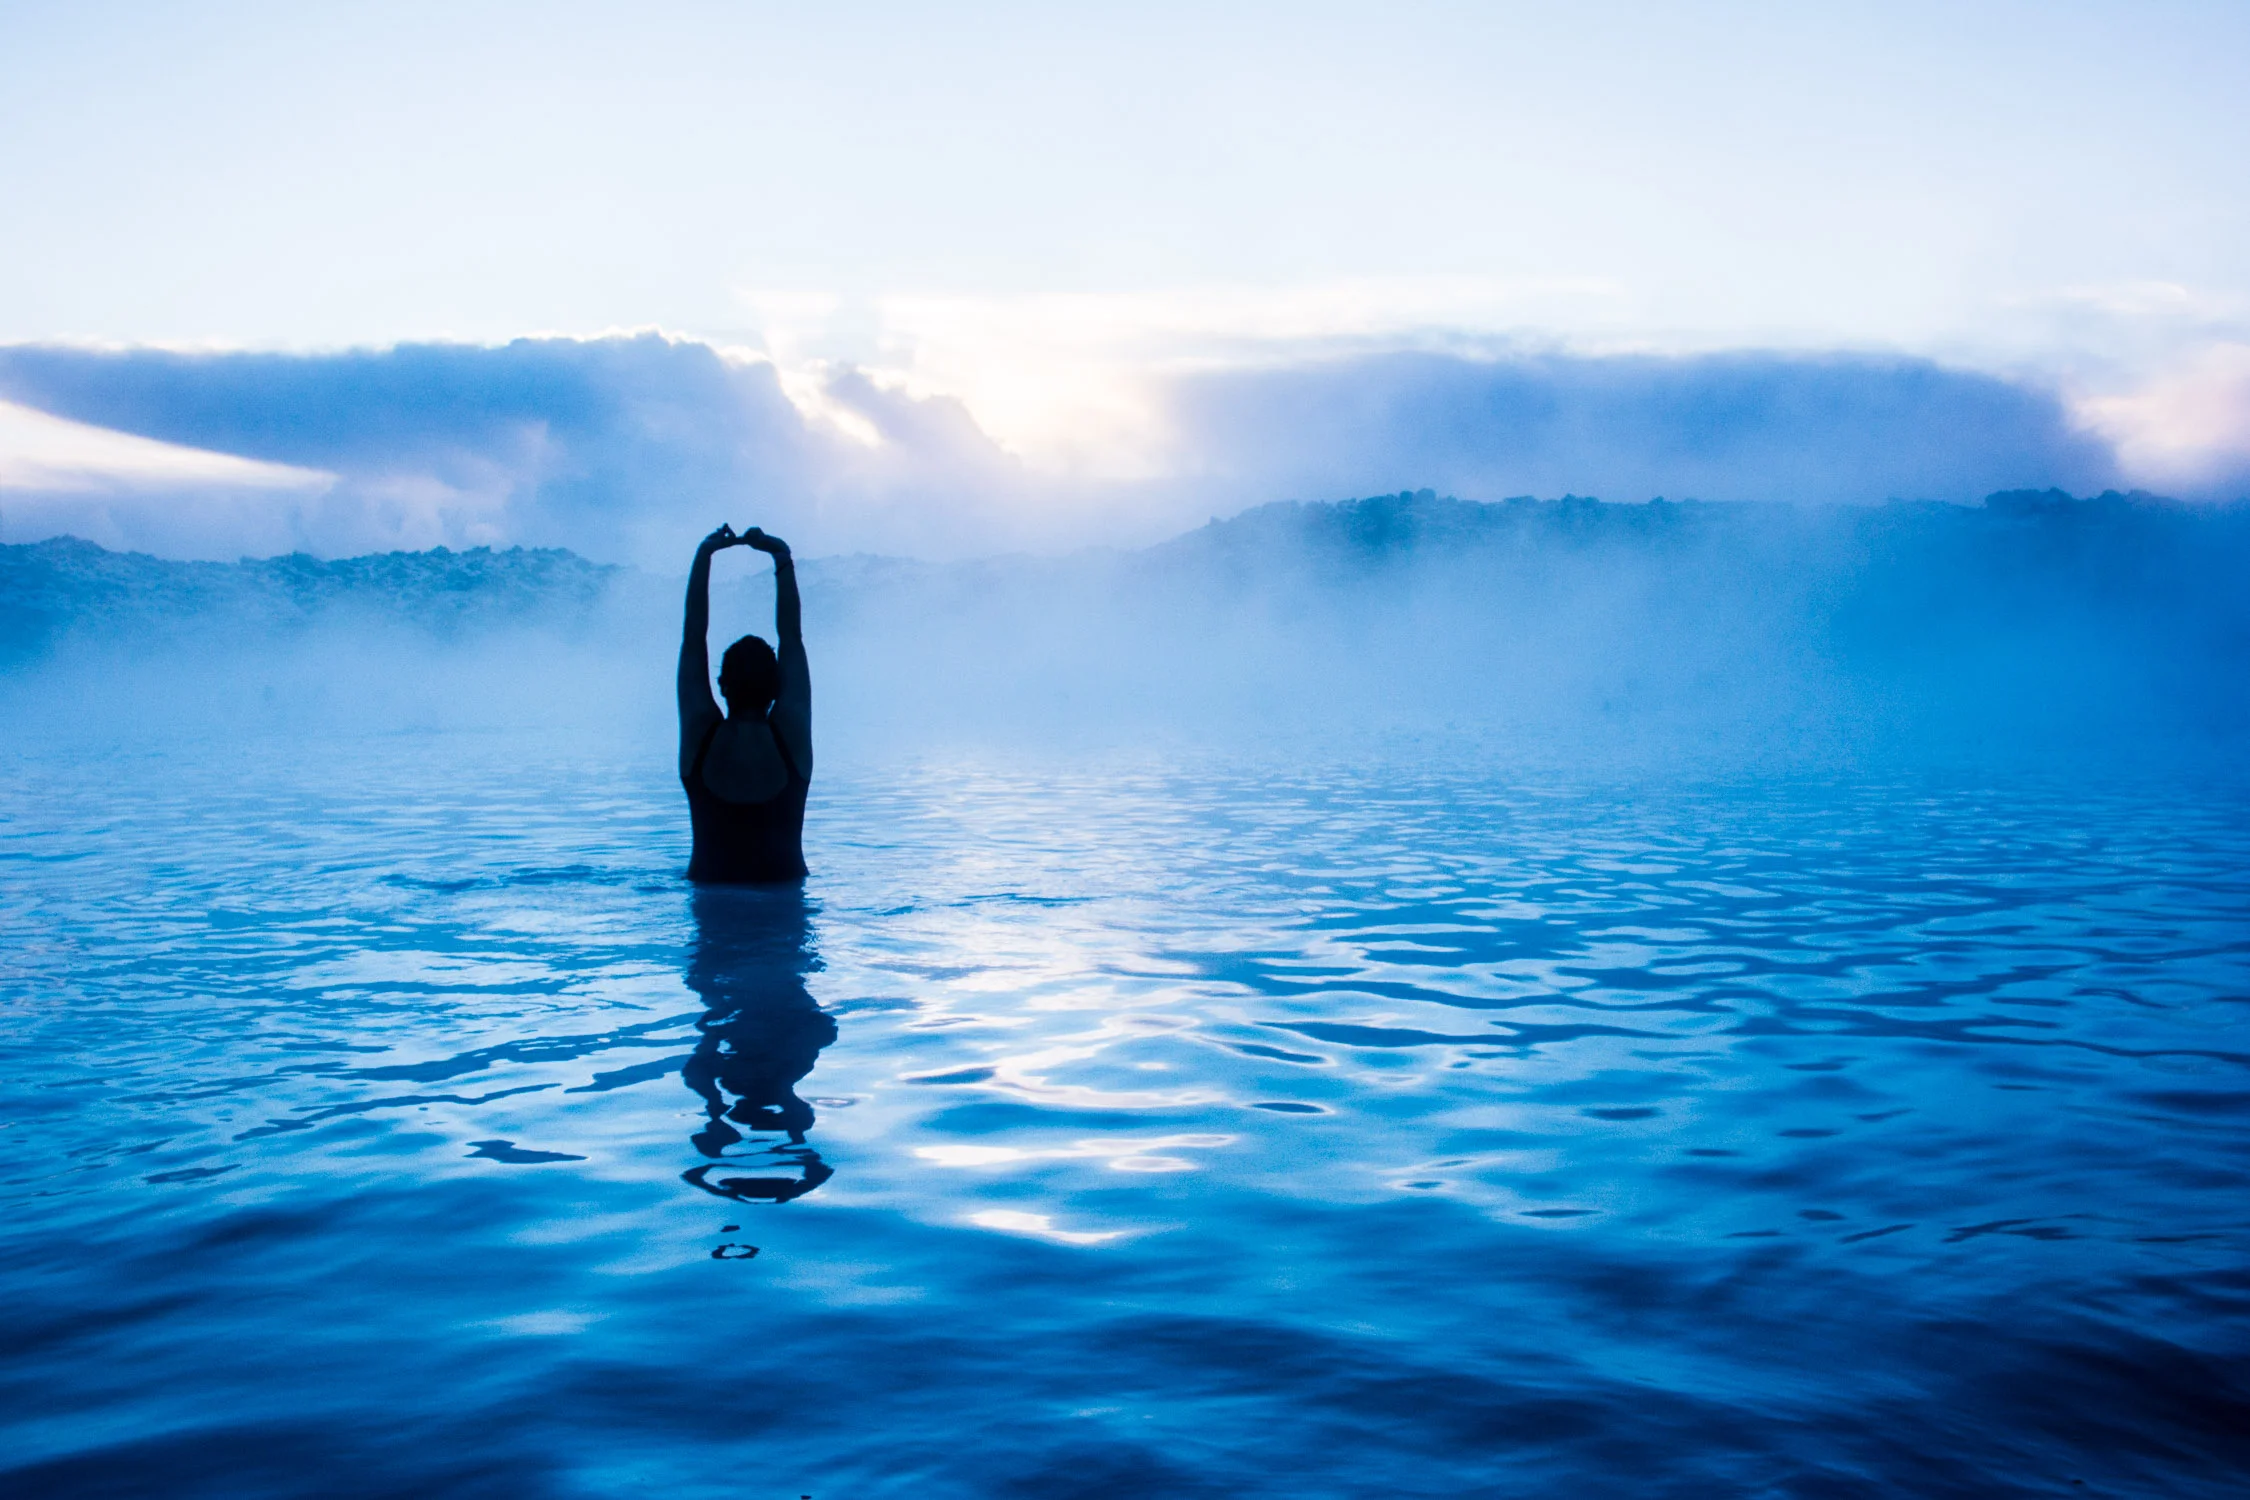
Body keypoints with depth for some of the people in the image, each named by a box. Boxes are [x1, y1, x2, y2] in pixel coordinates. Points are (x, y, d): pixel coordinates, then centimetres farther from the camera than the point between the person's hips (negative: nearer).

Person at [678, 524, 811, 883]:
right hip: (785, 890, -1)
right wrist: (782, 557, 4)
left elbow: (693, 638, -2)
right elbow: (791, 636, -2)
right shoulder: (791, 734, -11)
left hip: (710, 888, 1)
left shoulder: (701, 735, -10)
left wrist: (704, 555, 3)